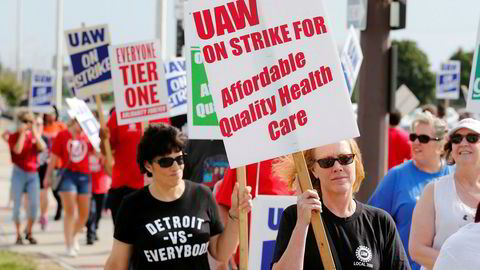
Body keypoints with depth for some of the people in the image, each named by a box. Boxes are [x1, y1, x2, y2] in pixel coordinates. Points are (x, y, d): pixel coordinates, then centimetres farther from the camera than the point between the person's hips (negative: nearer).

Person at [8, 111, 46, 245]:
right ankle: (18, 235, 7)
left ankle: (29, 233, 13)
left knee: (34, 204, -3)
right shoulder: (14, 136, 0)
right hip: (19, 173, -3)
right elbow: (17, 150, -20)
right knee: (17, 205, -3)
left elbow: (42, 147, -9)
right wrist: (22, 133, -14)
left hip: (33, 173, 3)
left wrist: (35, 132, -9)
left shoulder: (35, 135, 10)